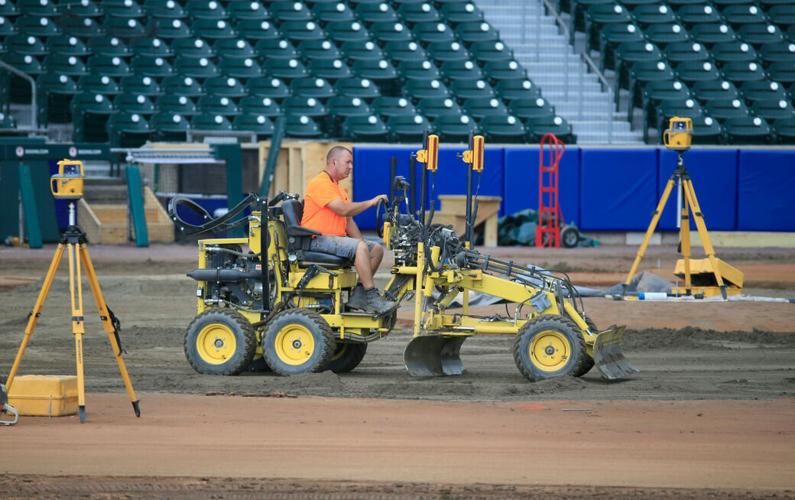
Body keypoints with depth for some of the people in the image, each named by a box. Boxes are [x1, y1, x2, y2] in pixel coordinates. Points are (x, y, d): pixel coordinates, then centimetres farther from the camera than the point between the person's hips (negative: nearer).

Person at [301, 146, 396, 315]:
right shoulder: (320, 183, -10)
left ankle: (358, 297, -7)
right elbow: (343, 210, -21)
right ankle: (372, 298, -28)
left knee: (377, 249, -1)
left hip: (336, 238, 10)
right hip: (318, 239, -10)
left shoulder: (339, 189, 23)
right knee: (360, 247, -29)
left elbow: (348, 220, 20)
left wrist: (362, 246, 7)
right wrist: (371, 202, -13)